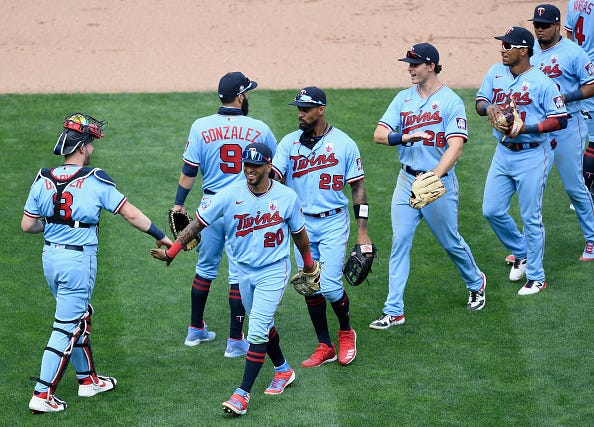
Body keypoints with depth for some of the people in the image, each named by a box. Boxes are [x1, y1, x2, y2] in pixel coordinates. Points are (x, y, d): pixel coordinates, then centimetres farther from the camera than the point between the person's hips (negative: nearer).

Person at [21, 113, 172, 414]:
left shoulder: (43, 180, -1)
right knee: (68, 326, 0)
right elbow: (131, 214, -9)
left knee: (79, 316, 22)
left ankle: (87, 379, 33)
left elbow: (27, 225, 1)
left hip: (50, 257, 6)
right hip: (79, 261, -6)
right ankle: (42, 395, -1)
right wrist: (160, 236, 1)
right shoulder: (95, 181, -13)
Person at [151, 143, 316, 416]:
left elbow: (299, 232, 5)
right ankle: (283, 370, 41)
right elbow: (198, 223, -7)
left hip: (273, 271, -3)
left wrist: (308, 263, 19)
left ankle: (243, 394, -11)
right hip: (245, 271, 3)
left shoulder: (287, 197, -11)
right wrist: (172, 251, -12)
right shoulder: (230, 196, -11)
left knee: (257, 331, -12)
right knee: (262, 325, 18)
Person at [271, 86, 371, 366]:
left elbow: (358, 188, -2)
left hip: (333, 223, -3)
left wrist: (362, 232, -5)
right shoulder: (289, 143, 2)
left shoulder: (344, 144, -5)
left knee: (330, 286, -11)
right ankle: (325, 347, 19)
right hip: (302, 224, 3)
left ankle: (346, 331, 18)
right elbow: (274, 177, -10)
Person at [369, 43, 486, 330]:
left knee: (450, 242, 8)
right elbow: (379, 134, 0)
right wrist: (405, 137, -21)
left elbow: (456, 144, -20)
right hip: (407, 180, 4)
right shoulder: (404, 98, 6)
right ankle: (394, 311, -2)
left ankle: (476, 283, 38)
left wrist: (435, 176, -34)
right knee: (400, 242, -3)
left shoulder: (451, 101, -10)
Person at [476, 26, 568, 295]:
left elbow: (560, 120, -14)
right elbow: (479, 103, 10)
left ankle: (536, 277, 11)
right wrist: (487, 107, -15)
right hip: (503, 153, 6)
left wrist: (526, 128, -24)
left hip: (532, 156, -6)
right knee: (492, 210, 8)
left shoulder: (542, 82, -14)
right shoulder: (496, 73, 4)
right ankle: (521, 253, 32)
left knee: (531, 217, 0)